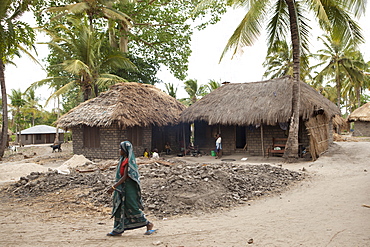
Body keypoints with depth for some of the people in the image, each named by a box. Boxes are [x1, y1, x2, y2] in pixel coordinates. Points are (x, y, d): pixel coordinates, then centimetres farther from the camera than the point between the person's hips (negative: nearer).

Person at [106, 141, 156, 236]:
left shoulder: (128, 161, -17)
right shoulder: (123, 159, 12)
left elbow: (125, 176, -22)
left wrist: (113, 187, -25)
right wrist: (115, 187, 21)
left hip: (128, 188, -10)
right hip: (122, 188, 10)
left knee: (132, 207, -4)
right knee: (119, 208, 8)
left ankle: (148, 224, 9)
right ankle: (118, 230, 14)